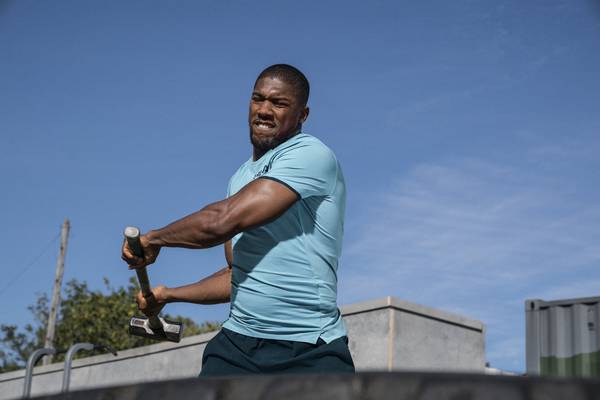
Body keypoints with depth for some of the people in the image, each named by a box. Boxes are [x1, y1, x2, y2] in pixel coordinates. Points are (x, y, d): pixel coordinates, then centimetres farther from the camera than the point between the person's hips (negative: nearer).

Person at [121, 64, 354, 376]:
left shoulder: (311, 154, -9)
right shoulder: (240, 179, 19)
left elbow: (223, 221, -17)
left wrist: (154, 239, -3)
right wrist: (169, 294, 23)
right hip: (237, 343, 7)